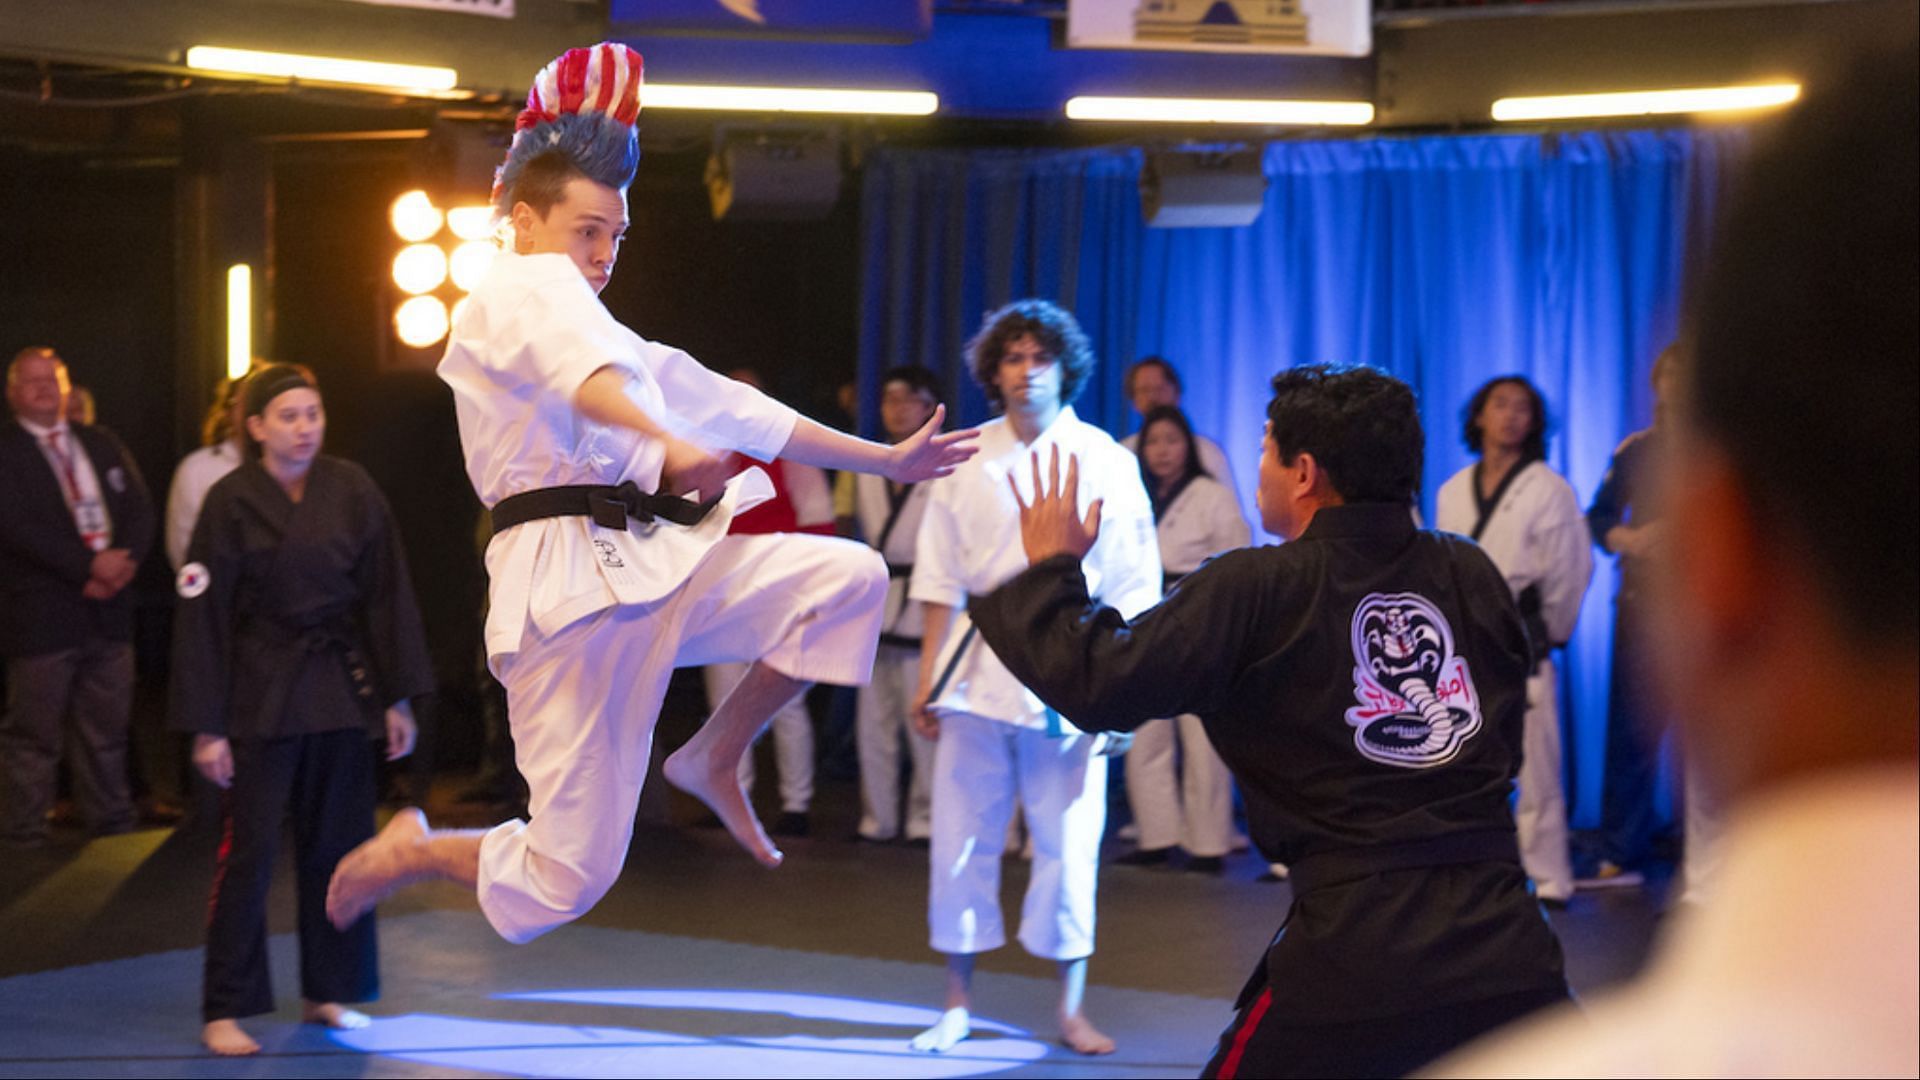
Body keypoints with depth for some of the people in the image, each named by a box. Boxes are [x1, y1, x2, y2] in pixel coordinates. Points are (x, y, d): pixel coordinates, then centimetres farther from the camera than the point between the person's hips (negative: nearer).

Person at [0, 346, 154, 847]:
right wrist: (89, 565, -17)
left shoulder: (102, 444, 16)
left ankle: (111, 822, 20)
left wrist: (123, 562, -10)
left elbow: (140, 508, 9)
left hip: (108, 610, 5)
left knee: (106, 730, 11)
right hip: (40, 614, -5)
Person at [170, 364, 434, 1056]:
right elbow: (201, 616, -6)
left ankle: (327, 992, 24)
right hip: (261, 697, -3)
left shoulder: (351, 491, 0)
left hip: (342, 689, 3)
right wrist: (205, 726, -8)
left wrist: (398, 697, 2)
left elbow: (387, 596, 4)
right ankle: (225, 1011, 4)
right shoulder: (232, 502, -8)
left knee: (338, 845, 10)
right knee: (248, 851, -4)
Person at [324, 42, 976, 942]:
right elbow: (578, 370, -26)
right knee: (571, 874, -8)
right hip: (569, 587, -8)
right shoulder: (520, 288, -2)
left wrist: (890, 459, 22)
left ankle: (714, 759, 6)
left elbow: (739, 413, 26)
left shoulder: (605, 331, 26)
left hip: (654, 567, 8)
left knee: (847, 576, -11)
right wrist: (671, 444, -45)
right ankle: (409, 852, 23)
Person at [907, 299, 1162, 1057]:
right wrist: (927, 676, 3)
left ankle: (1072, 1009, 15)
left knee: (1068, 845, 1)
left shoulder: (1104, 461, -1)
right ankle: (958, 1004, 17)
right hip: (978, 668, 2)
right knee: (962, 842, 4)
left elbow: (1131, 589, -1)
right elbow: (942, 580, 7)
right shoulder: (969, 460, 4)